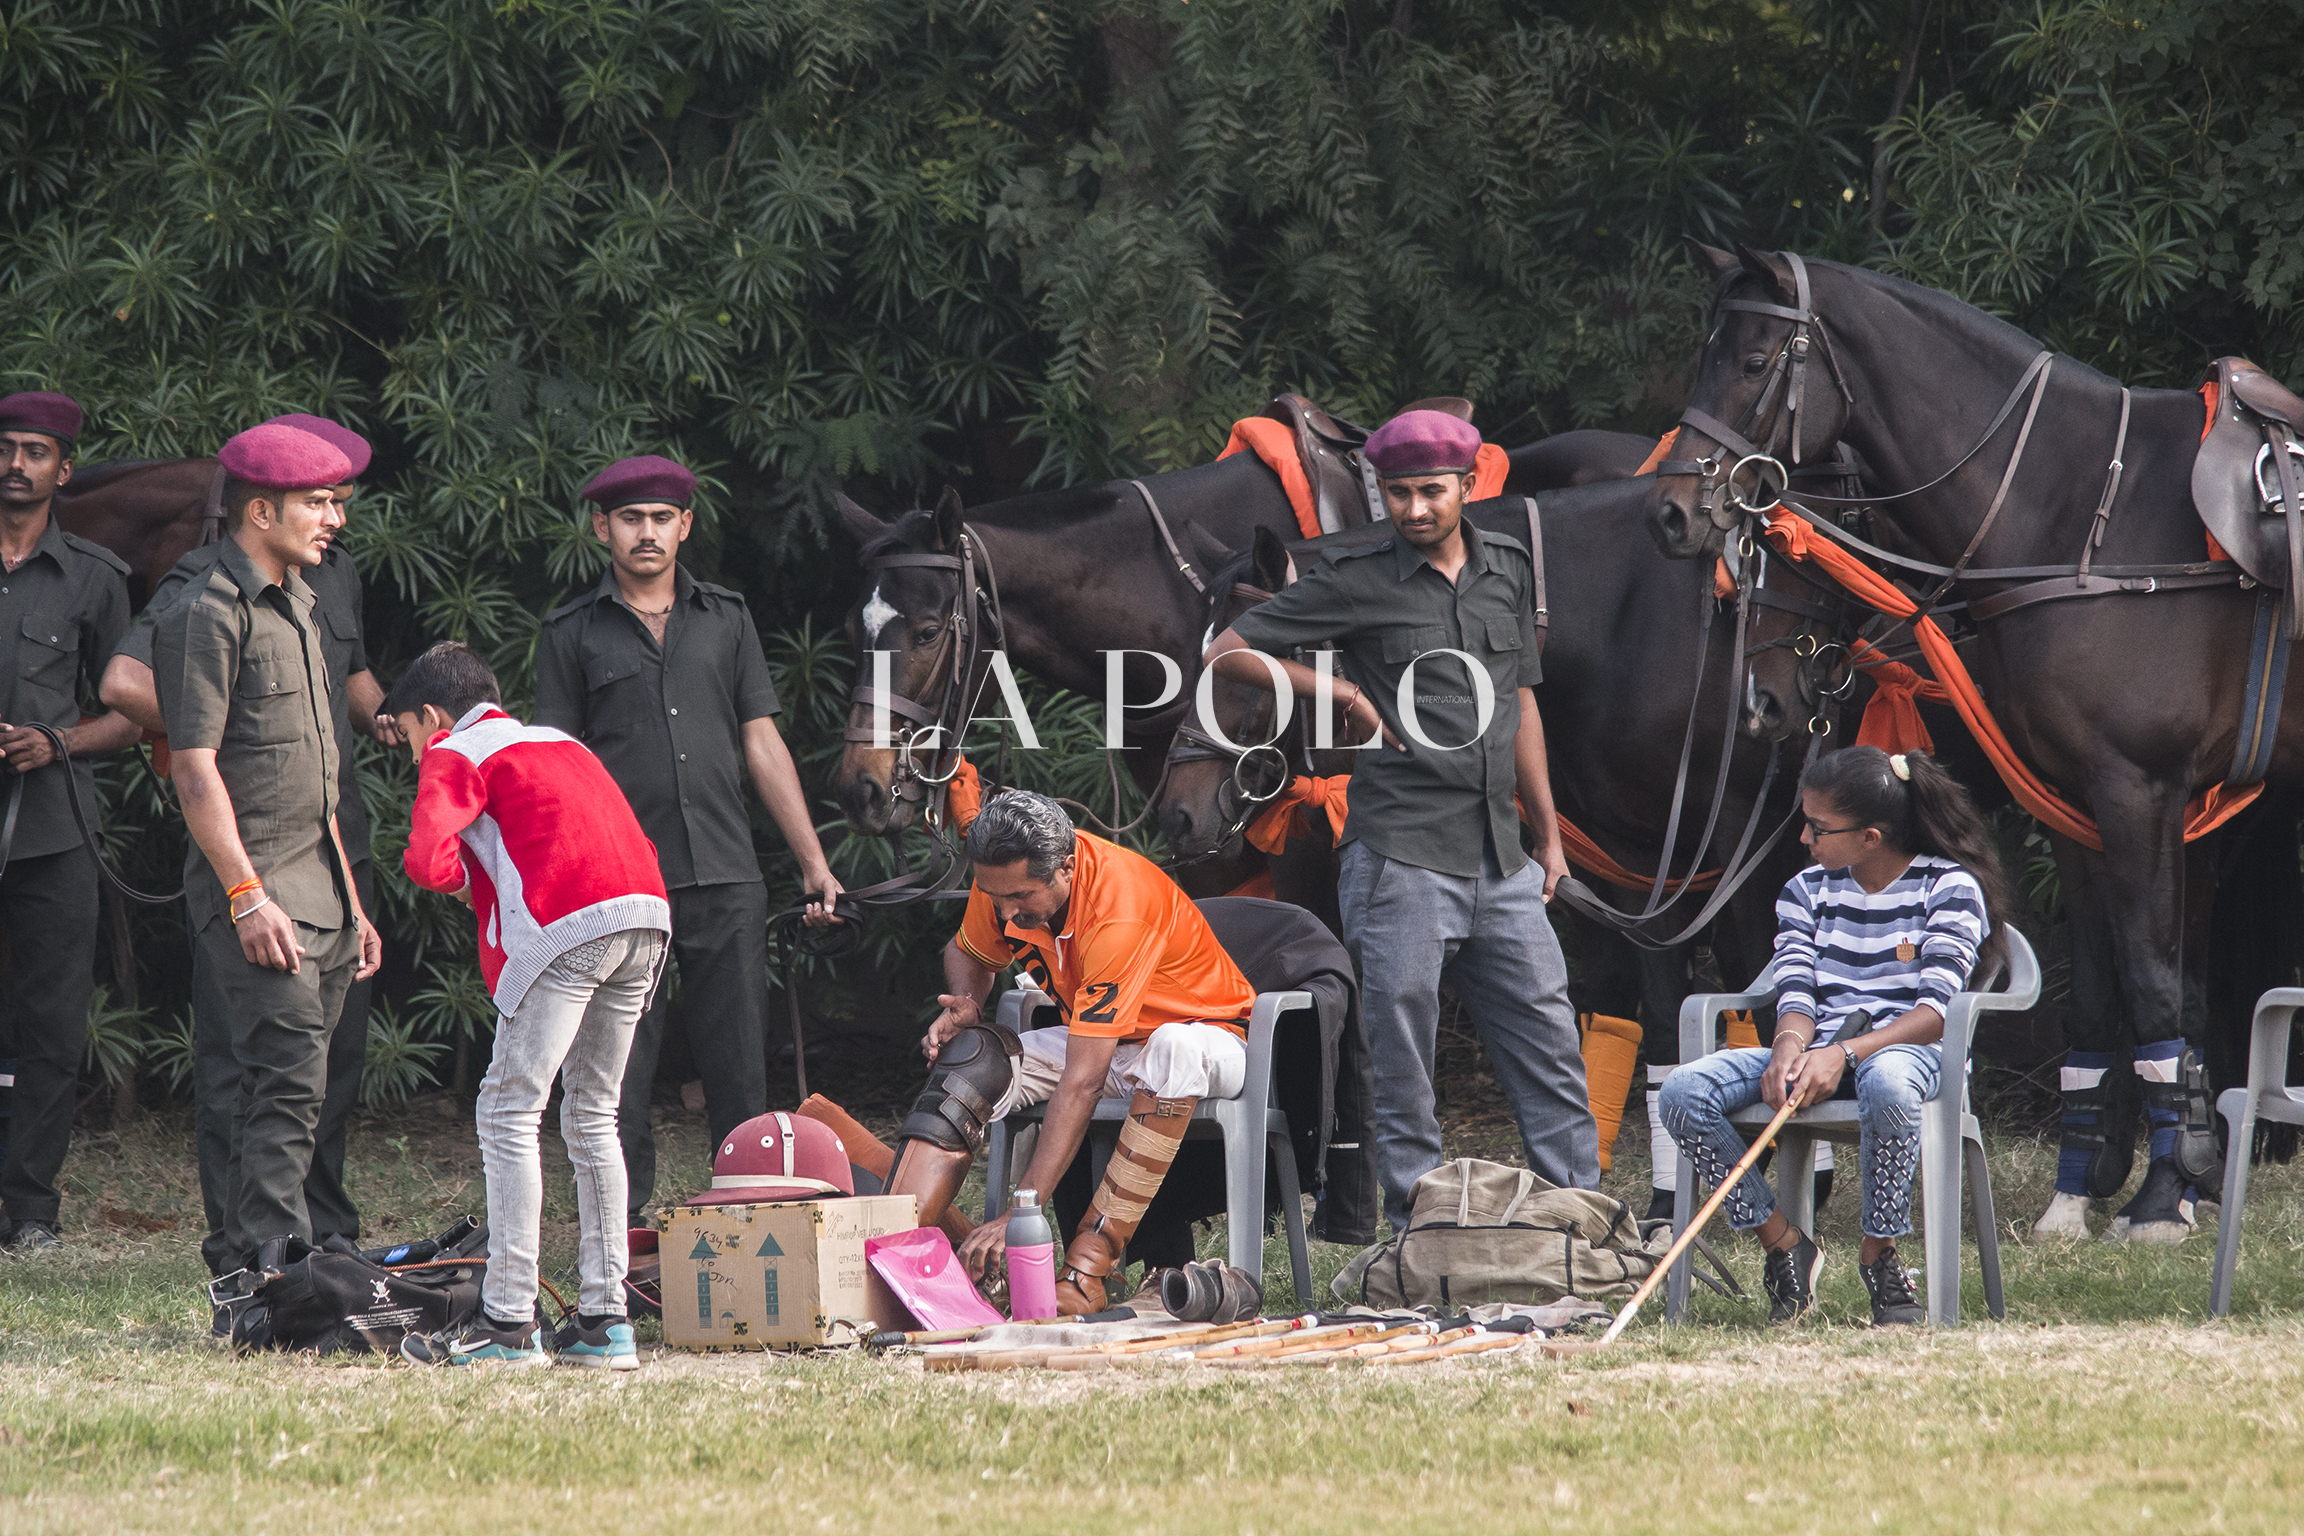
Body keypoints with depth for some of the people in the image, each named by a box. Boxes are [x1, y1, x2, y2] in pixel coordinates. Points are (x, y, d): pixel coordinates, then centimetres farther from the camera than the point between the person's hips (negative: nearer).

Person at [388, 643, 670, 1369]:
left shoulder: (453, 755, 9)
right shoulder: (554, 740, 32)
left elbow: (428, 859, -9)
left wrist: (469, 882, 14)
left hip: (566, 925, -7)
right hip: (647, 913, 7)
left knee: (509, 1112, -2)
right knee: (592, 1115, 16)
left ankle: (508, 1322, -6)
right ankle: (604, 1319, 14)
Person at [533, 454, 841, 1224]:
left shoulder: (726, 619, 14)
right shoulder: (573, 634, 7)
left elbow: (762, 745, 14)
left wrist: (814, 863, 9)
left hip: (726, 879, 2)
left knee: (741, 1070, 2)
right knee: (620, 1076, -2)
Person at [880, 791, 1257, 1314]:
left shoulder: (1117, 909, -34)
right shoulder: (1006, 880, -13)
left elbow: (1082, 1081, -38)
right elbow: (968, 953, 13)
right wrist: (965, 1005, -12)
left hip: (1211, 1039, -7)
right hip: (1101, 1043, 7)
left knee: (1174, 1051, -41)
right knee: (968, 1056, -17)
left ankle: (1085, 1272, -41)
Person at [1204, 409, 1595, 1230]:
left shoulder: (1509, 568, 12)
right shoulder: (1358, 582, -3)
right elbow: (1227, 652, 0)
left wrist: (1549, 833, 20)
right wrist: (1341, 697, -7)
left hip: (1500, 861, 5)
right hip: (1402, 859, -5)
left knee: (1549, 1044, 5)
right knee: (1403, 1058, -2)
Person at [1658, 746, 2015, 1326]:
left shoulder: (1951, 888, -3)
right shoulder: (1807, 891, 14)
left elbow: (1935, 1010, -13)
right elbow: (1796, 993, 4)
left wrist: (1844, 1054, -26)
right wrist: (1790, 1048, -22)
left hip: (1908, 1048, -5)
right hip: (1818, 1052, 5)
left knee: (1886, 1082, -45)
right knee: (1683, 1091, -21)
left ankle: (1879, 1256, -23)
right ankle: (1785, 1244, -9)